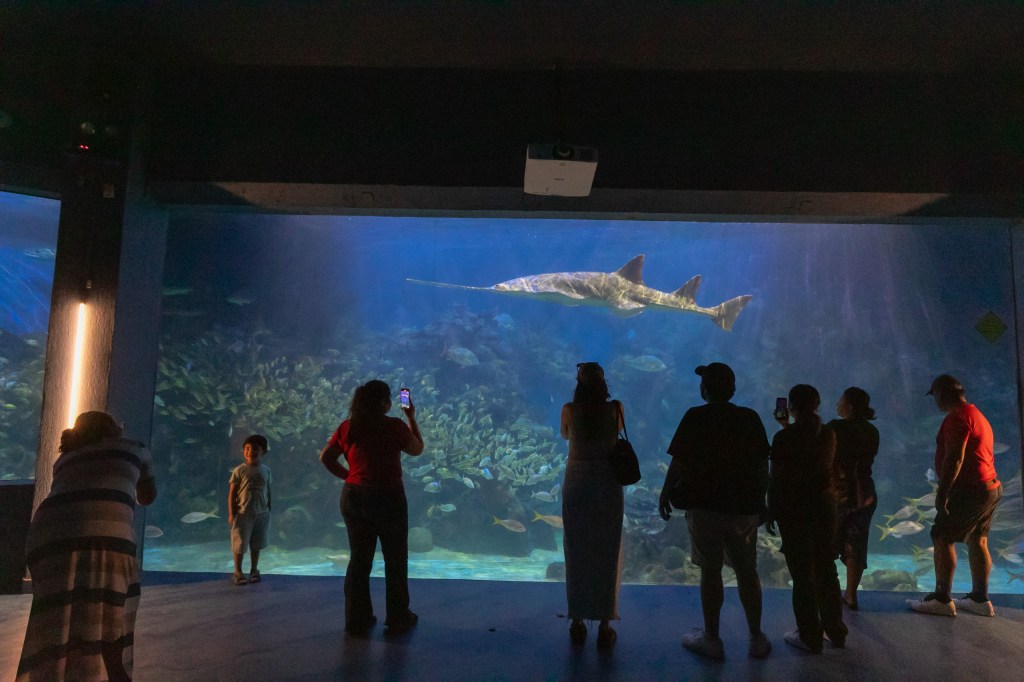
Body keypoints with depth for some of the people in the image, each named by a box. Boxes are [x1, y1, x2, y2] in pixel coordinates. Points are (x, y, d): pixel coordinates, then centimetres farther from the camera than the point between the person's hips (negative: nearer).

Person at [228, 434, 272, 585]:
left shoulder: (265, 470, 2)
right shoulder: (239, 470, -8)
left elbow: (268, 492, 8)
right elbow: (232, 493, -6)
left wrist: (269, 511, 8)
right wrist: (231, 513, -9)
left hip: (261, 514, 3)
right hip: (243, 513, -3)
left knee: (256, 544, 12)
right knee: (240, 544, 3)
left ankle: (254, 570, 25)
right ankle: (238, 572, 16)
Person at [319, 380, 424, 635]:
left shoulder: (347, 427, 1)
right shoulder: (394, 426, -12)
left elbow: (325, 457, 4)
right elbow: (418, 449, 4)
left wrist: (348, 476, 8)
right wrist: (412, 418, 12)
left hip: (354, 496, 4)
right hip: (388, 497, -4)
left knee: (359, 559, 15)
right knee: (396, 560, 11)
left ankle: (357, 619, 20)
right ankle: (398, 618, 19)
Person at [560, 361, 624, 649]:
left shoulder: (569, 410, -5)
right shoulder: (615, 408, -5)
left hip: (576, 487, 1)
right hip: (608, 488, 0)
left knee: (576, 557, 11)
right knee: (607, 557, 8)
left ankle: (577, 624, 19)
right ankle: (605, 627, 13)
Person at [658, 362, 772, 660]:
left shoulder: (696, 417, -9)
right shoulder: (750, 418, 2)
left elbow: (679, 462, -10)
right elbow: (762, 465, 5)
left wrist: (665, 493, 4)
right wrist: (760, 501, 15)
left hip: (705, 505, -3)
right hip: (744, 506, 4)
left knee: (710, 572, 5)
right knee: (747, 572, 13)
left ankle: (711, 639, 14)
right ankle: (757, 639, 22)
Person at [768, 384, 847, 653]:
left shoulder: (784, 437, -13)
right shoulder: (828, 434, 1)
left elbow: (776, 478, -12)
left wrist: (771, 511, -2)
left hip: (794, 509, -5)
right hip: (825, 506, 5)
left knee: (802, 573, 3)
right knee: (826, 570, 16)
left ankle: (810, 636, 11)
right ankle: (836, 632, 26)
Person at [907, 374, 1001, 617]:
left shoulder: (957, 417, -16)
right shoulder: (976, 414, 17)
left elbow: (954, 458, -23)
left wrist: (942, 493, -21)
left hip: (969, 490, -10)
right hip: (990, 487, 10)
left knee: (942, 538, -5)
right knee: (977, 542, 13)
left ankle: (942, 600, -3)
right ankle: (980, 599, 18)